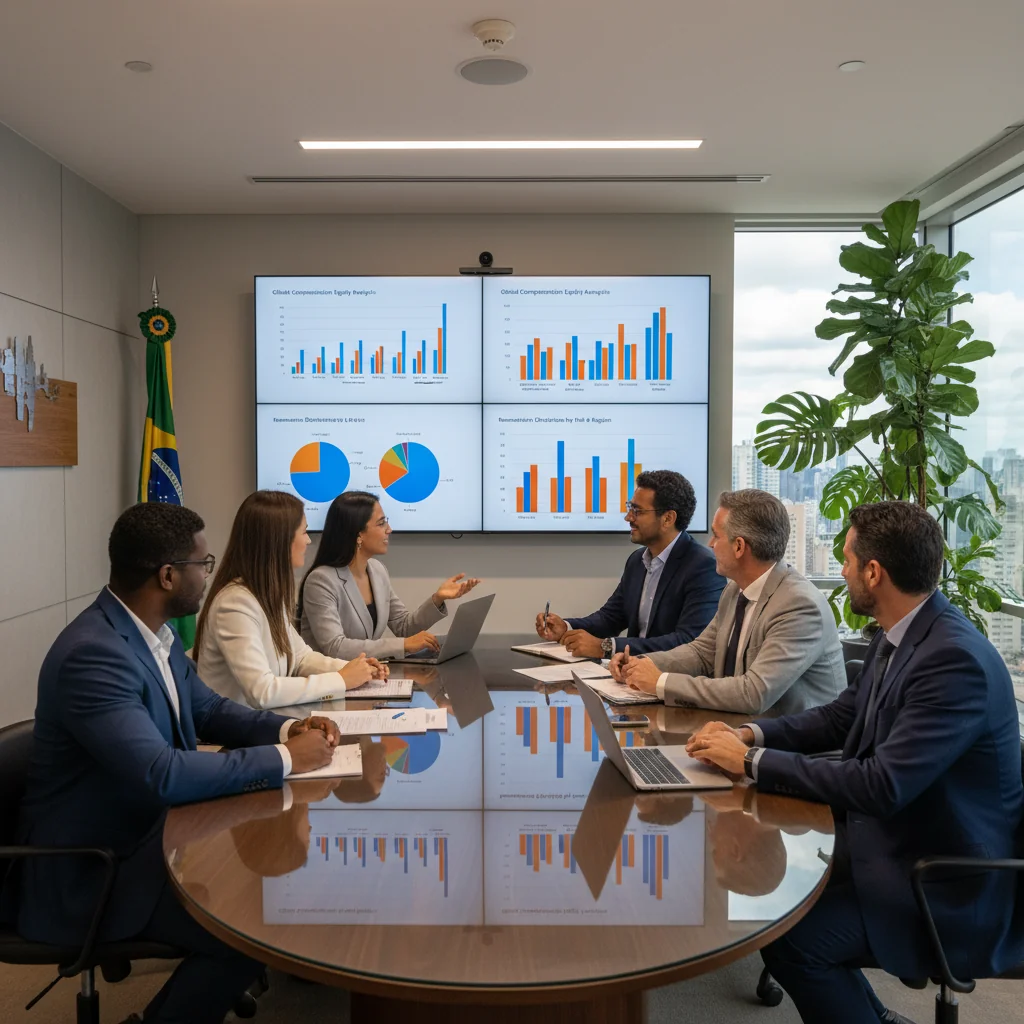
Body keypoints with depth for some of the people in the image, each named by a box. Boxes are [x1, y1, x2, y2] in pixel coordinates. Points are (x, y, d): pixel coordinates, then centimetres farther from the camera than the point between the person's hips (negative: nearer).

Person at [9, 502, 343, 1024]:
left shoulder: (154, 631, 1)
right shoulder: (93, 654, -29)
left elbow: (207, 709, 12)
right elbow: (163, 774, -35)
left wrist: (285, 729, -6)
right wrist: (284, 759, -26)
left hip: (149, 827, 9)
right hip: (91, 867, -9)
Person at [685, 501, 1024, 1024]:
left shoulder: (956, 659, -28)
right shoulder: (897, 634, 0)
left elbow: (882, 786, -31)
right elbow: (839, 717, 11)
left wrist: (753, 761, -23)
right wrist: (750, 734, -5)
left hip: (946, 886, -9)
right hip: (890, 836, 9)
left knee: (788, 934, -17)